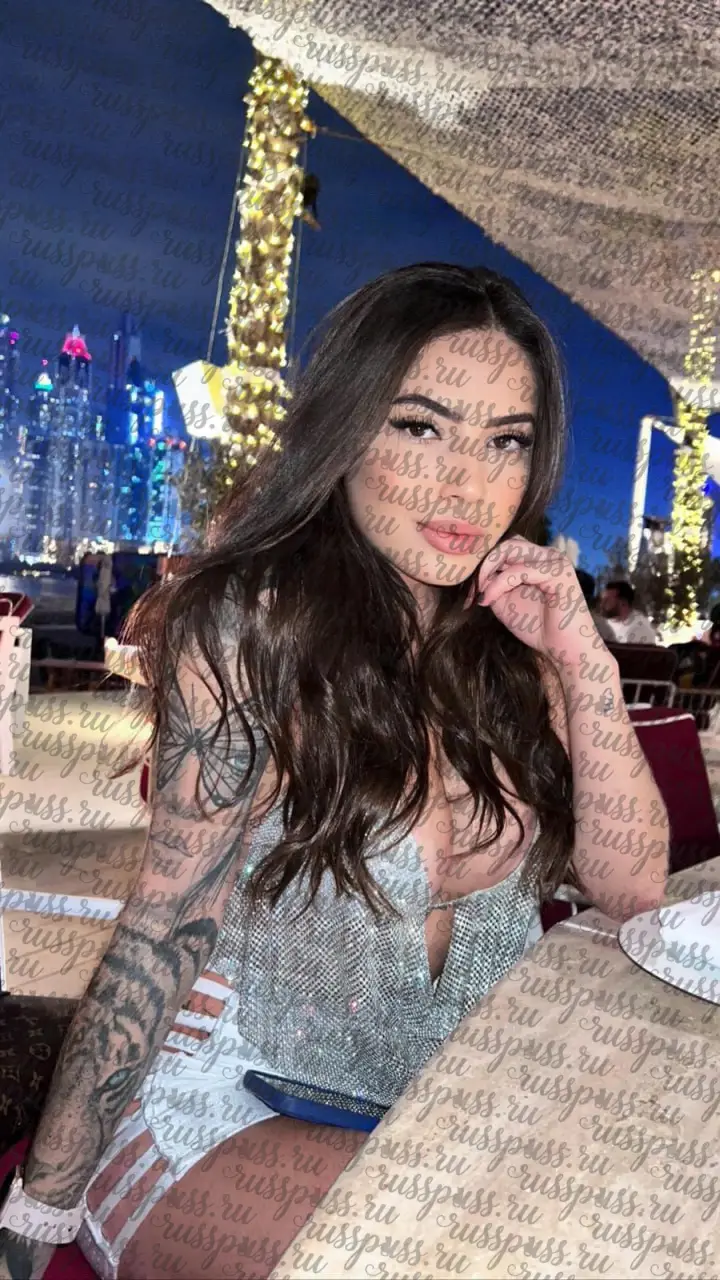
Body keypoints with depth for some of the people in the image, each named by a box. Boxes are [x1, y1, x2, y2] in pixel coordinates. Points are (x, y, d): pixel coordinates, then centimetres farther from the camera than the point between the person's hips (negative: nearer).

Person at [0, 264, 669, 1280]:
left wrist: (584, 662, -12)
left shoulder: (512, 641, 1)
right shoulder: (257, 624, -15)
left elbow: (631, 889, 0)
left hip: (454, 1116, 6)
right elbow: (169, 923, -13)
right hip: (224, 1118, -5)